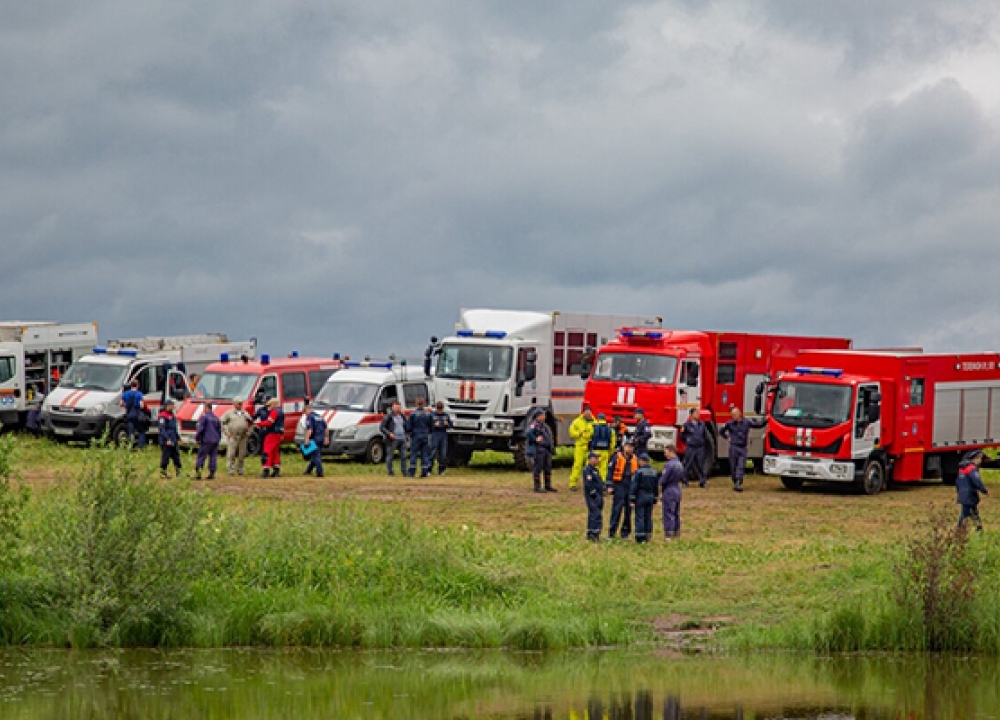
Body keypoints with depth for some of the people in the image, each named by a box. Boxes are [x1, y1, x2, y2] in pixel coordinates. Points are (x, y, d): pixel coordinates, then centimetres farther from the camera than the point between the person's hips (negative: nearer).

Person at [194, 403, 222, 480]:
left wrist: (197, 438, -3)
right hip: (215, 441, 6)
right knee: (213, 457, 6)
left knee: (201, 457, -5)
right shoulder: (216, 418, 12)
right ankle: (212, 474, 5)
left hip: (206, 441, -6)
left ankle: (198, 472, -13)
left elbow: (200, 429, -12)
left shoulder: (204, 417, -8)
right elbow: (219, 430, 19)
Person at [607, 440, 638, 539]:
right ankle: (612, 532, -5)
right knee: (617, 509, -8)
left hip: (631, 487, 4)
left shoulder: (635, 459, 11)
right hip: (619, 486, -4)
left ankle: (625, 531, 16)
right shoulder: (617, 457, -2)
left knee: (628, 510, 7)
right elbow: (610, 470, -3)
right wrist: (610, 485, -9)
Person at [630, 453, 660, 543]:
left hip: (640, 496, -6)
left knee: (639, 517, -4)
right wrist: (654, 499, 22)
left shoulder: (639, 472, -12)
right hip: (650, 496, 6)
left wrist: (632, 499, -10)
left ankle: (640, 537, -7)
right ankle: (647, 537, 11)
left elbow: (634, 486, -13)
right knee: (648, 517, 10)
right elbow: (655, 487, 16)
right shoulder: (653, 472, 10)